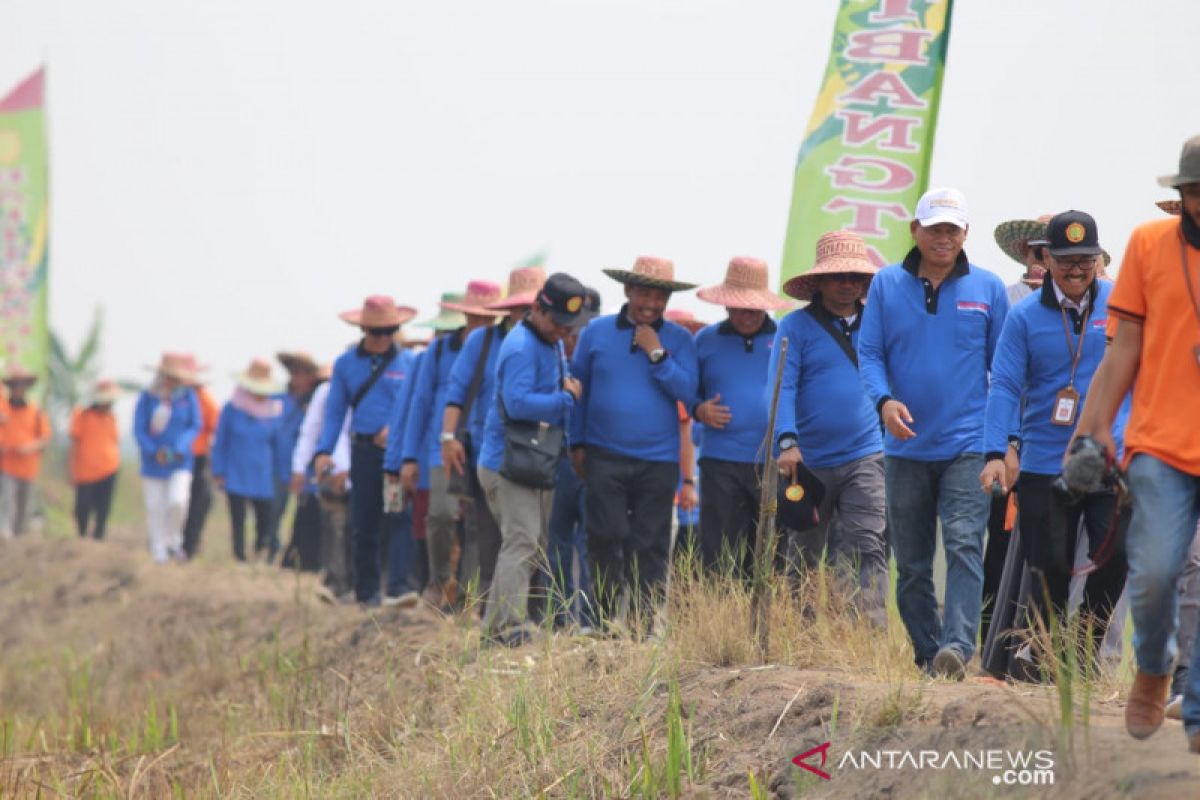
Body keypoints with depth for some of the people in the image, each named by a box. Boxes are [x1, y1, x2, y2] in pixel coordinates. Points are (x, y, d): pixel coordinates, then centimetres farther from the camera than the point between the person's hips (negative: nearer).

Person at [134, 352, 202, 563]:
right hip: (153, 464, 1)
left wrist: (179, 450, -16)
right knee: (155, 508, 2)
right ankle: (159, 553, 14)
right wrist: (155, 451, -18)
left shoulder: (188, 397, -3)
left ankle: (173, 542, 9)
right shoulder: (147, 397, -5)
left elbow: (195, 427, -1)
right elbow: (139, 429, -5)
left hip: (180, 463, -1)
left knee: (177, 502, -17)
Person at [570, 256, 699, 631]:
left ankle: (644, 622, 6)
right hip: (605, 456, 0)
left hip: (658, 460, 0)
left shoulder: (679, 340, 5)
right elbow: (578, 388, 12)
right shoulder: (597, 332, 6)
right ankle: (606, 618, 3)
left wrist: (657, 354, -13)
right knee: (606, 538, -6)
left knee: (650, 545, 1)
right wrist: (577, 443, 8)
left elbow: (687, 392, -5)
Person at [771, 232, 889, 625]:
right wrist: (787, 442, -25)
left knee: (867, 548, -15)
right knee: (803, 557, 11)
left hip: (864, 458, 1)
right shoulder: (796, 327, 0)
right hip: (808, 462, -1)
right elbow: (781, 386, -10)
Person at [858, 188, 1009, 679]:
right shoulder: (886, 286, 5)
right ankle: (927, 654, 17)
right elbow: (869, 352, 4)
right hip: (907, 448, 2)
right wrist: (884, 399, -16)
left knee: (964, 544, -19)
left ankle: (958, 644, -28)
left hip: (968, 446, -2)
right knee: (911, 561, 7)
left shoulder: (987, 289, 4)